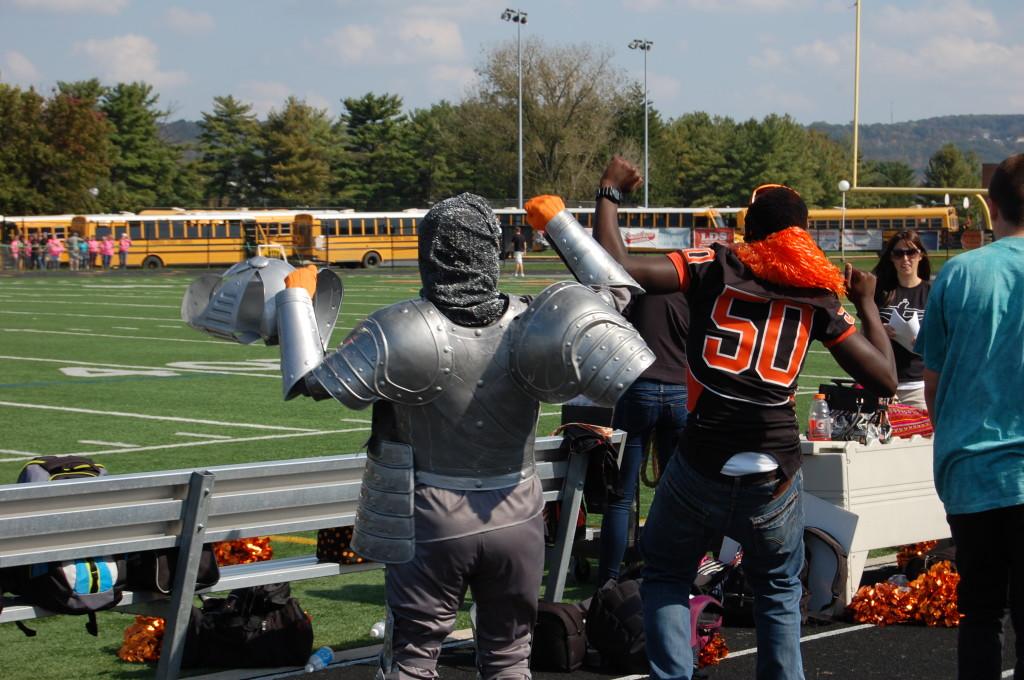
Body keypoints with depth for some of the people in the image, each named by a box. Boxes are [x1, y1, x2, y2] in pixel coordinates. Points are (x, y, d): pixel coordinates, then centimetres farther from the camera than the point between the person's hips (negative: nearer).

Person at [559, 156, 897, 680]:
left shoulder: (713, 267, 0)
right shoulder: (817, 294, 5)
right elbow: (884, 380, 7)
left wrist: (609, 193, 5)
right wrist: (867, 303, 21)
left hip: (701, 468, -1)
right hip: (775, 477, 2)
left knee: (666, 578, 20)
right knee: (779, 592, 25)